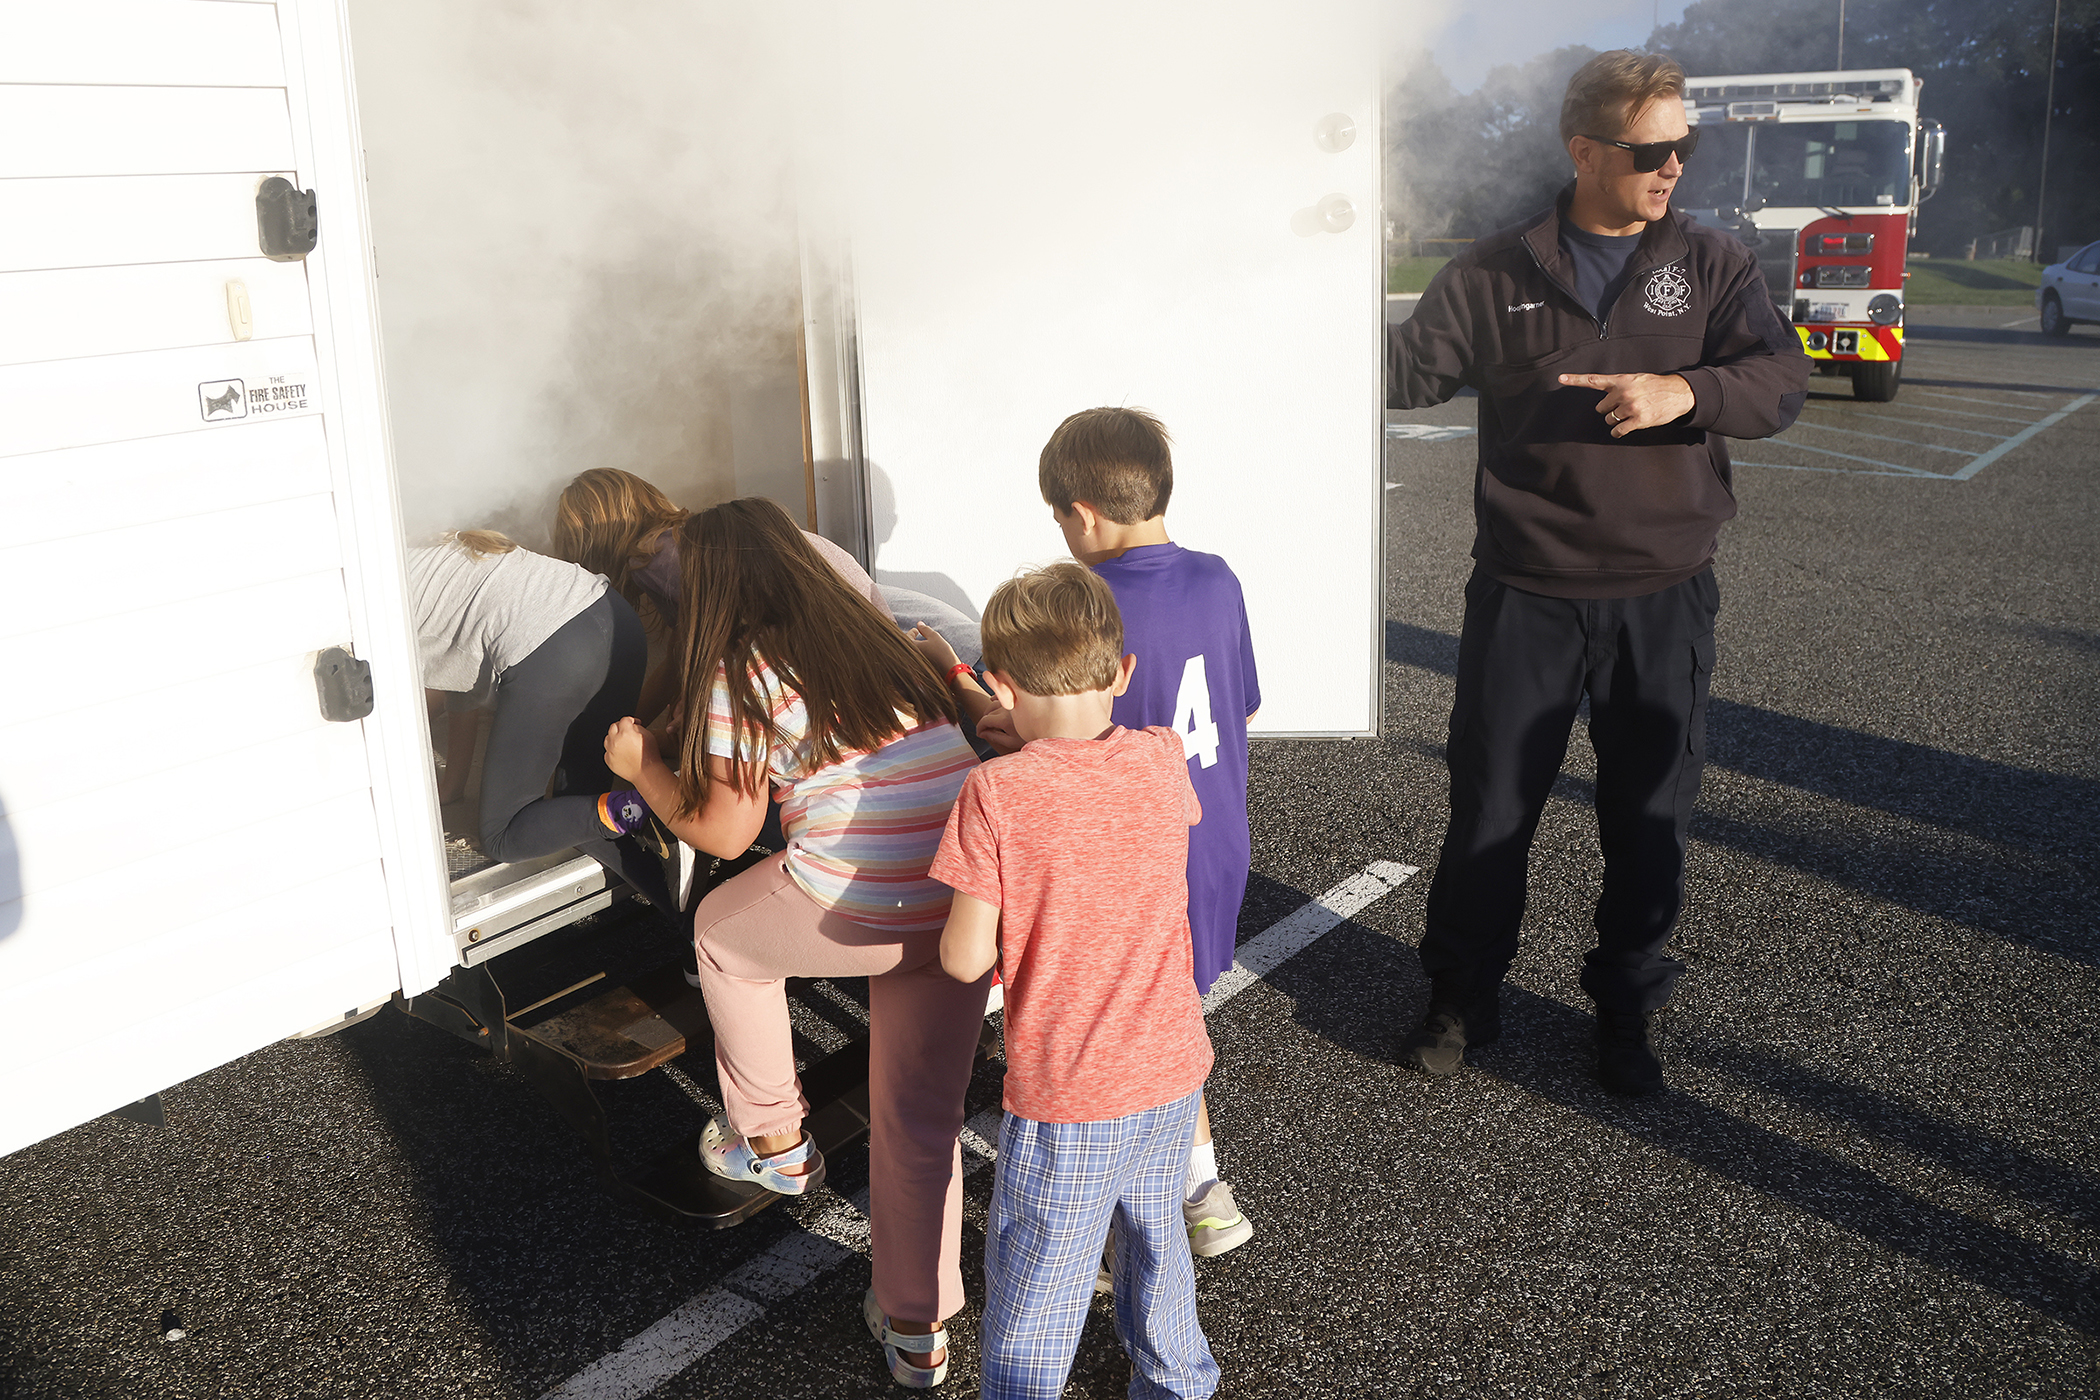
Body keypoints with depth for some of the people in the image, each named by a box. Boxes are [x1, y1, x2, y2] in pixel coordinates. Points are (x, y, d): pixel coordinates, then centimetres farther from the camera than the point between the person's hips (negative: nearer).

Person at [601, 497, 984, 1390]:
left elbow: (723, 831, 0)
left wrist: (639, 769, 17)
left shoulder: (743, 672, -3)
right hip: (964, 904, 6)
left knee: (723, 931, 26)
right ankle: (918, 1333, 31)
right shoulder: (873, 637, 16)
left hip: (857, 910, -6)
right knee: (920, 1120, 19)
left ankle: (773, 1141, 38)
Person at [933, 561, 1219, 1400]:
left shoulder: (995, 794, -19)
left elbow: (965, 959, -18)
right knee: (1155, 1238, 29)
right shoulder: (1162, 761, -7)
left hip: (1066, 1102, -5)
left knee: (1033, 1294, 13)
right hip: (1172, 1072, 5)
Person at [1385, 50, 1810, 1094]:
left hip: (1663, 597, 1)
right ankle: (1461, 998, 27)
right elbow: (1411, 368, -3)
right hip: (1525, 594, -1)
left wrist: (1682, 392, -24)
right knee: (1490, 805, 8)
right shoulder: (1497, 273, 2)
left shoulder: (1712, 266, 5)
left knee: (1648, 819, 10)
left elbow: (1781, 381, -5)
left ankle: (1628, 1012, 30)